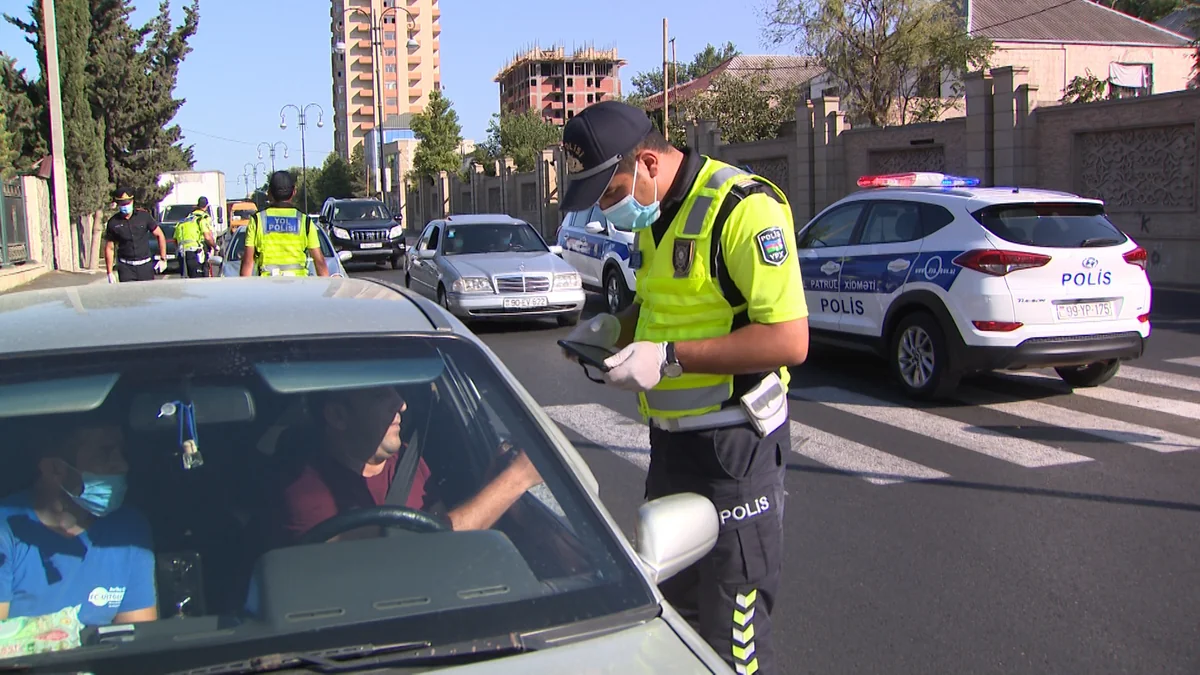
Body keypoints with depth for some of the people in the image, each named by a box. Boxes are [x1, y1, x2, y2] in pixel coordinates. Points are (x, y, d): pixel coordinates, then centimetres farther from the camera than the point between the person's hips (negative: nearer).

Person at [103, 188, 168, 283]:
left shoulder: (144, 216, 0)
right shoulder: (113, 223, 0)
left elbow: (160, 235, 7)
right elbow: (109, 248, 5)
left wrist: (163, 259, 3)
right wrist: (110, 272, 2)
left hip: (145, 265, 1)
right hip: (125, 267, -1)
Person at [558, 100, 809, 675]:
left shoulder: (744, 207, -19)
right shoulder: (654, 216, 10)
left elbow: (789, 340, -24)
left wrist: (668, 358, -26)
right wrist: (614, 327, 4)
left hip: (730, 448, -9)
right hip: (672, 436, 9)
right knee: (673, 612, 21)